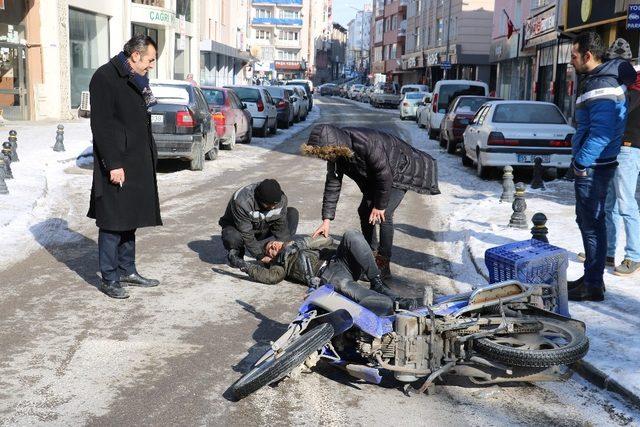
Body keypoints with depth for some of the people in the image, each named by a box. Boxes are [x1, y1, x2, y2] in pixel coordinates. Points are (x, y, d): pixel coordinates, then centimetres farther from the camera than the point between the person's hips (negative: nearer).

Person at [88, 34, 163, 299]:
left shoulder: (135, 79, 16)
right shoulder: (105, 77, -11)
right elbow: (101, 125, -17)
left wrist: (149, 156, 14)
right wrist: (113, 164, -21)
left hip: (138, 165, 9)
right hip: (117, 166, -9)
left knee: (130, 221, 15)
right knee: (113, 223, -2)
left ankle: (127, 271, 25)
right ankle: (109, 279, 7)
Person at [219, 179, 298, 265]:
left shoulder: (281, 199, -19)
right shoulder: (241, 202, -37)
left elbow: (281, 226, -12)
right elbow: (246, 234, -33)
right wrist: (260, 255, -33)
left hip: (263, 230, 5)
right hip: (238, 228, -5)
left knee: (293, 213, -10)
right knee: (232, 238, -42)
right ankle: (236, 252, -4)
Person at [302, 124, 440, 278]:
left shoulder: (366, 144, -41)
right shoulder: (335, 152, -16)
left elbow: (385, 175, -31)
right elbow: (332, 184, -8)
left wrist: (380, 205, -21)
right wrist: (327, 219, -9)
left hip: (400, 171, -8)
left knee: (384, 215, -18)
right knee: (364, 210, 9)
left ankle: (383, 265, -10)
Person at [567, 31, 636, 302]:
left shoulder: (602, 86, -19)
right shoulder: (596, 80, 15)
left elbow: (601, 133, -26)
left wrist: (581, 162, -19)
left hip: (592, 167, -10)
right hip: (592, 165, 10)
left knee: (591, 223, -4)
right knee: (589, 221, 17)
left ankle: (593, 286, 4)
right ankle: (592, 277, 28)